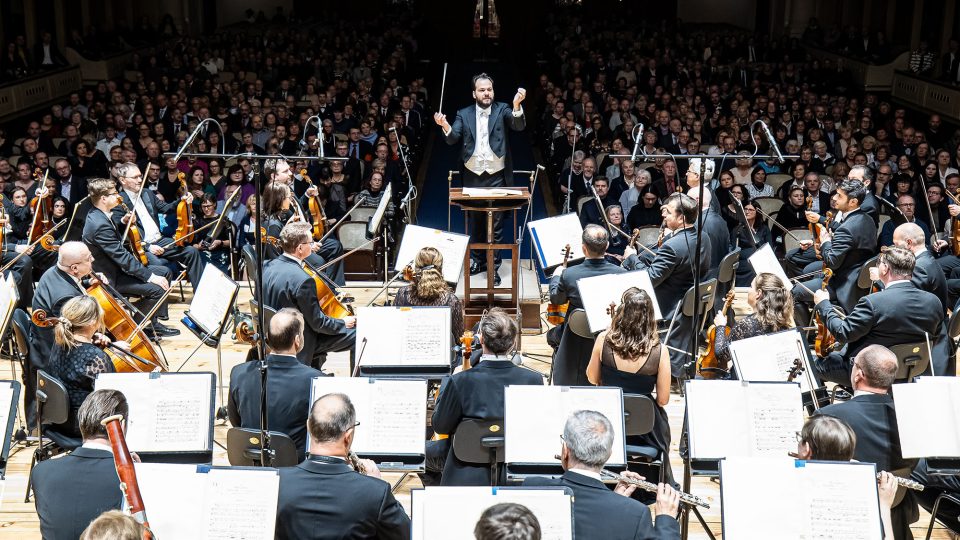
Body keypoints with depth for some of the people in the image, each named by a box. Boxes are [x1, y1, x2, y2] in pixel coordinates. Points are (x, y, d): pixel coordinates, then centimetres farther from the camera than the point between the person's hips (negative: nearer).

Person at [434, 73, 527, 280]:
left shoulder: (502, 110, 0)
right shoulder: (464, 114, 5)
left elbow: (519, 125, -17)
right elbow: (452, 138, -5)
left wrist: (517, 105, -36)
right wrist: (445, 125, -27)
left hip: (497, 176, -2)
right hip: (473, 176, 2)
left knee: (496, 222, 3)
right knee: (475, 220, 13)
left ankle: (493, 265, 9)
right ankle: (477, 259, 25)